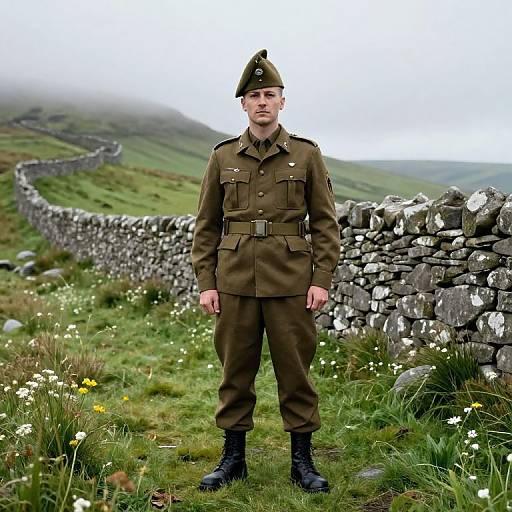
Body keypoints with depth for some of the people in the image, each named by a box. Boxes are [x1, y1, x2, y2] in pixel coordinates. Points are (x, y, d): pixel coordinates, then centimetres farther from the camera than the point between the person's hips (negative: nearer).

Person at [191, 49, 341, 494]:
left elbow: (326, 223, 2)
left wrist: (322, 280, -6)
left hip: (291, 282, -1)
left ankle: (303, 461, 19)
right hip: (235, 281, 2)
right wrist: (206, 283, 0)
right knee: (236, 370, 9)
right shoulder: (223, 157, 6)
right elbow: (206, 226, 7)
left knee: (295, 369, 5)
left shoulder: (307, 154, 2)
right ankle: (233, 458, 22)